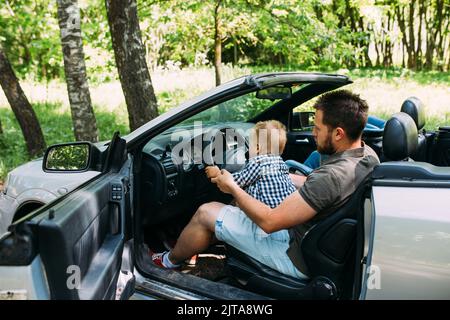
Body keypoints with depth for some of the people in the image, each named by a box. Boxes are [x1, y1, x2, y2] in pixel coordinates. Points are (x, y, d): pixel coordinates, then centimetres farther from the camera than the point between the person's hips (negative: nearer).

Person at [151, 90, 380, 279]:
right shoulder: (367, 154, -6)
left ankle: (170, 261, 28)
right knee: (242, 202, 22)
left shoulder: (333, 175, -34)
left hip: (298, 257, -9)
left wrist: (233, 188, -12)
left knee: (206, 213, 0)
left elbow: (270, 222, -27)